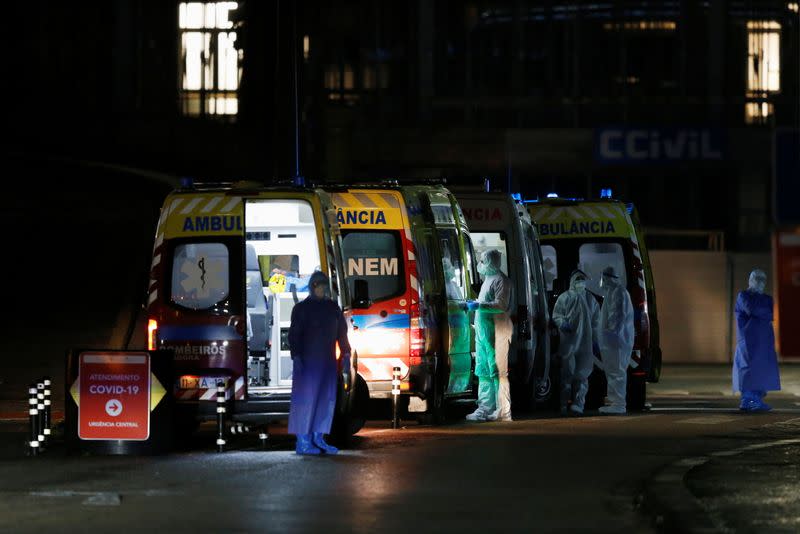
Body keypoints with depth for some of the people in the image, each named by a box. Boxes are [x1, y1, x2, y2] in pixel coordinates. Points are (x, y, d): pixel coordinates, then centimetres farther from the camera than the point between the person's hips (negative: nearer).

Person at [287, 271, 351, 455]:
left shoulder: (332, 307, 14)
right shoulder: (302, 308, -2)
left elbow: (342, 332, 17)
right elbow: (294, 334, -7)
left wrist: (345, 354, 8)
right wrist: (296, 357, -17)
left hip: (328, 361, 6)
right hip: (308, 361, -6)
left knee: (327, 399, 5)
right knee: (306, 398, -7)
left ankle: (318, 438, 11)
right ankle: (302, 441, -7)